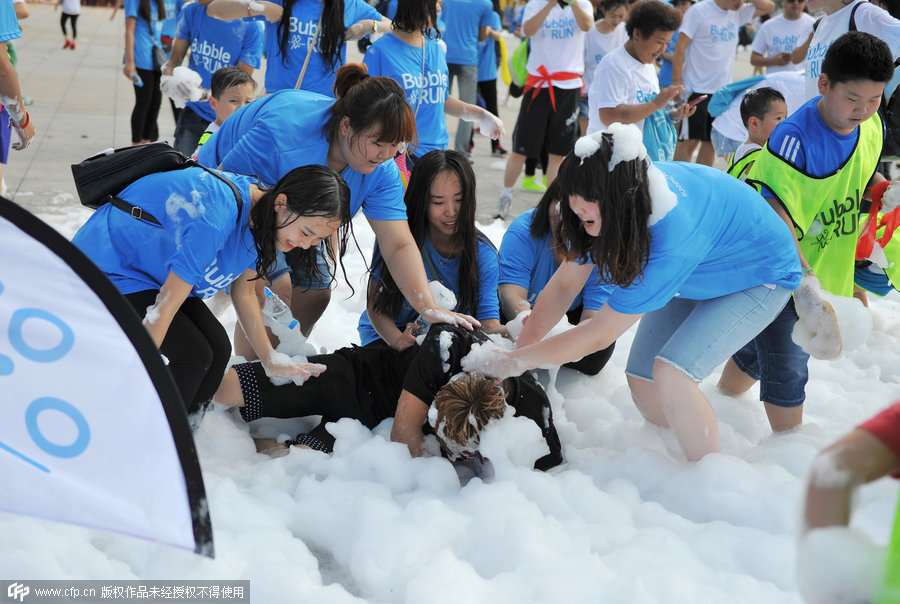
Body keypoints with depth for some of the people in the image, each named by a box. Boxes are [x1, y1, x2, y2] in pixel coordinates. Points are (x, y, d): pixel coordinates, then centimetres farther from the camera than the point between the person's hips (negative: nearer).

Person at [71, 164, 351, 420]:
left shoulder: (261, 215, -8)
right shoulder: (214, 219, -37)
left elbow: (244, 292, 5)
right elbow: (165, 306, -31)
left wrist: (270, 359, 6)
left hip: (152, 270, 9)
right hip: (107, 270, -9)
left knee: (218, 349, -6)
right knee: (193, 356, -19)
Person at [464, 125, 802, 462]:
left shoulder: (671, 236, -43)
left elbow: (599, 336, -34)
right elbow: (565, 283, -11)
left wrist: (515, 362, -28)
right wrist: (516, 349, -17)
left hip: (761, 276, -7)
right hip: (697, 273, 7)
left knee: (671, 373, -25)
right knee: (641, 379, -3)